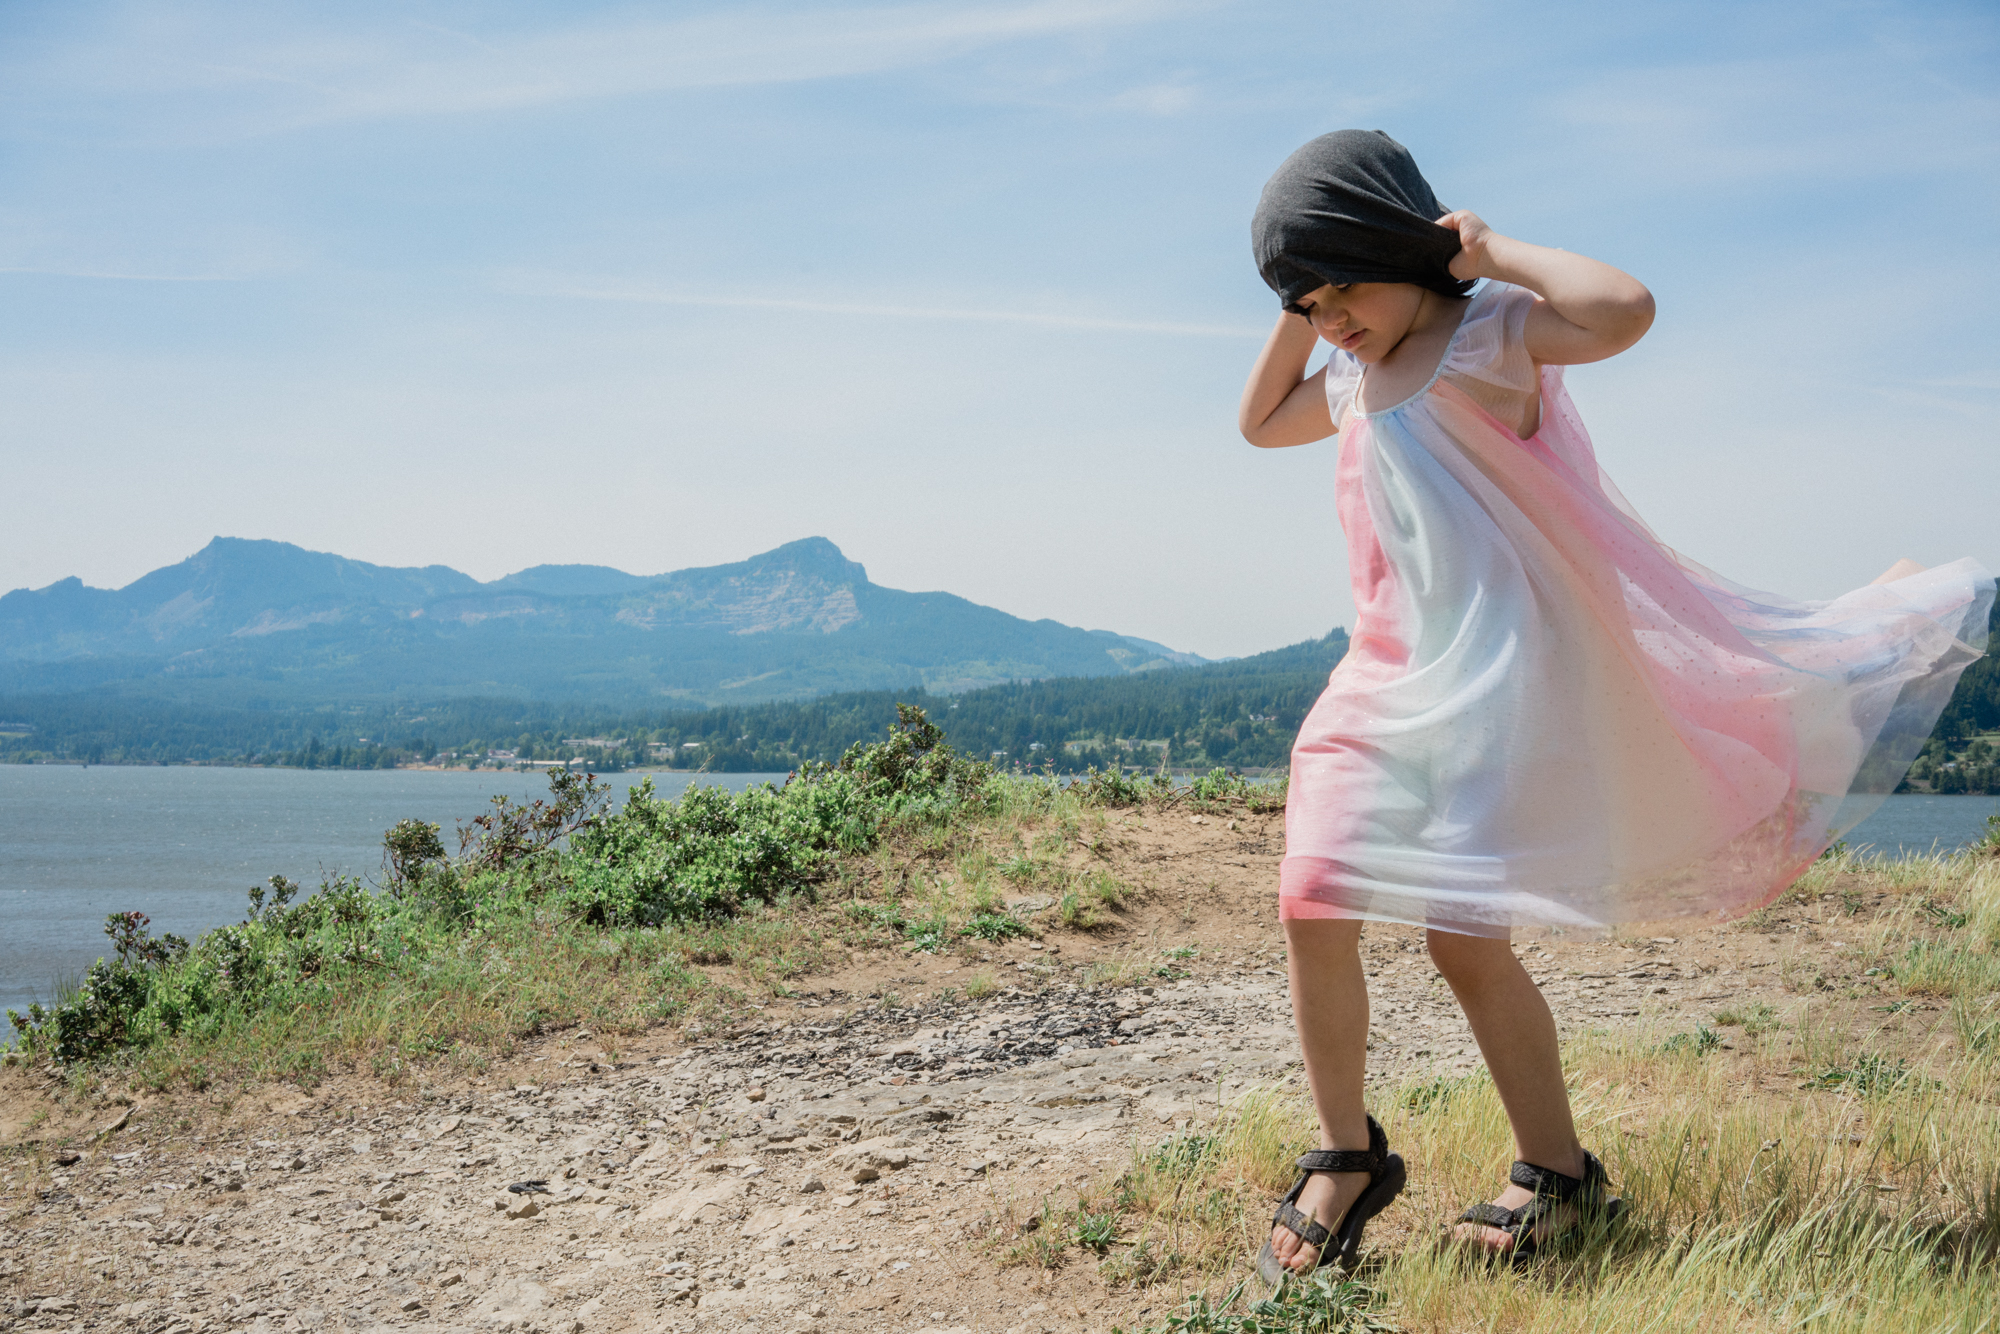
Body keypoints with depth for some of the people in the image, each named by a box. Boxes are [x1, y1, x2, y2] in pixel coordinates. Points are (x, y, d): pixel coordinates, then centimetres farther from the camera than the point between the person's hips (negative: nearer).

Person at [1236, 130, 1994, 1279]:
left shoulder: (1489, 335, -9)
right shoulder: (1353, 381, 17)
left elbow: (1623, 308, -29)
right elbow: (1260, 423, 35)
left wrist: (1495, 251, -15)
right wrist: (1298, 318, 17)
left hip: (1501, 669, -8)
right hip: (1391, 674, 8)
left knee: (1466, 939, -7)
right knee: (1312, 905, -4)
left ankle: (1558, 1172, 15)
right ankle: (1347, 1161, 13)